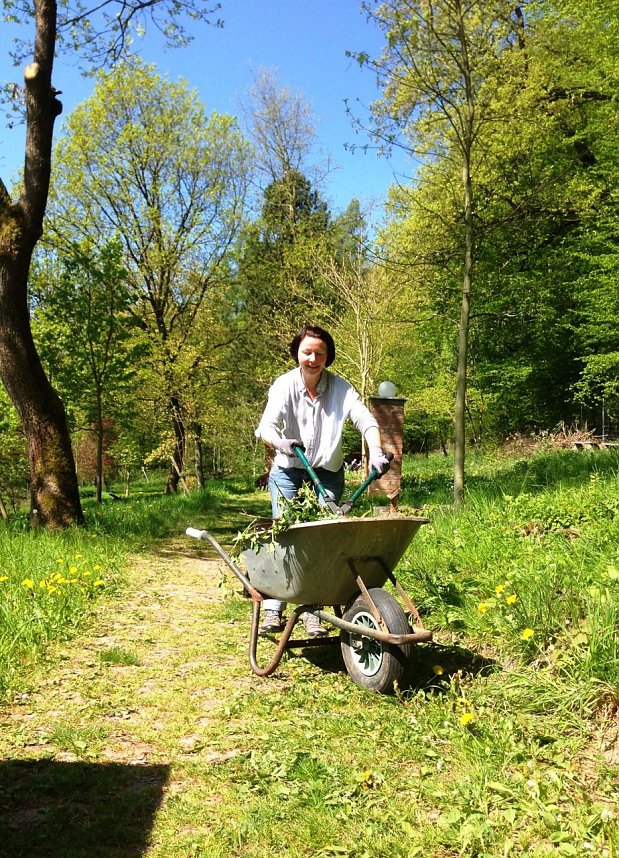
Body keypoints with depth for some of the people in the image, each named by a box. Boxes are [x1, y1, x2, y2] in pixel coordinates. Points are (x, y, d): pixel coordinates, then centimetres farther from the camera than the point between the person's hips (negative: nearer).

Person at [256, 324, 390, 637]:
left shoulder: (339, 387, -13)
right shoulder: (284, 385, -16)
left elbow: (365, 420, -22)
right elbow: (266, 425, -30)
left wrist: (376, 452, -41)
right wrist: (279, 441, -53)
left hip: (328, 470, 1)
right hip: (288, 469, -1)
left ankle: (313, 611, 2)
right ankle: (273, 609, -1)